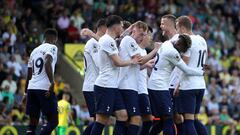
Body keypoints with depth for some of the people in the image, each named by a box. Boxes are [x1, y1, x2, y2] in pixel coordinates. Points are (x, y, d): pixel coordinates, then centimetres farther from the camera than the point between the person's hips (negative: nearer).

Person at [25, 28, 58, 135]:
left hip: (31, 88, 7)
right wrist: (52, 82, -26)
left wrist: (26, 93, 29)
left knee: (33, 123, 9)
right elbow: (48, 63, -20)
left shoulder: (35, 50, 21)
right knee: (53, 121, -1)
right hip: (44, 89, -7)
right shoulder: (52, 47, 0)